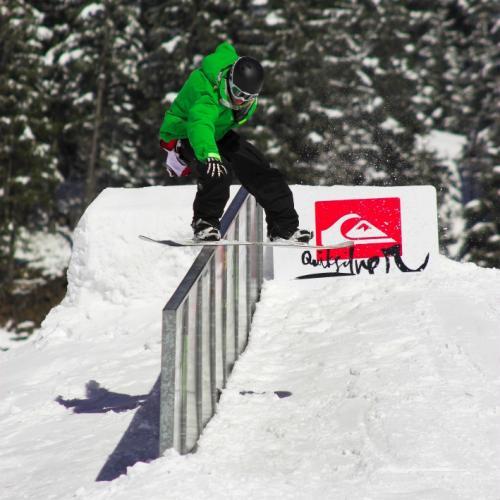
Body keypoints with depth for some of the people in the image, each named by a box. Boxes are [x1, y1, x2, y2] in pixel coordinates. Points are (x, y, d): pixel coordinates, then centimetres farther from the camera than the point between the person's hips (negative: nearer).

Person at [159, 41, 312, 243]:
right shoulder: (207, 95, -40)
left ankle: (284, 227, 6)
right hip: (182, 134, -7)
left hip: (218, 134, 8)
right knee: (218, 171, -34)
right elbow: (200, 125, -59)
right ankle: (204, 224, -15)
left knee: (259, 169, -2)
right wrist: (210, 154, -78)